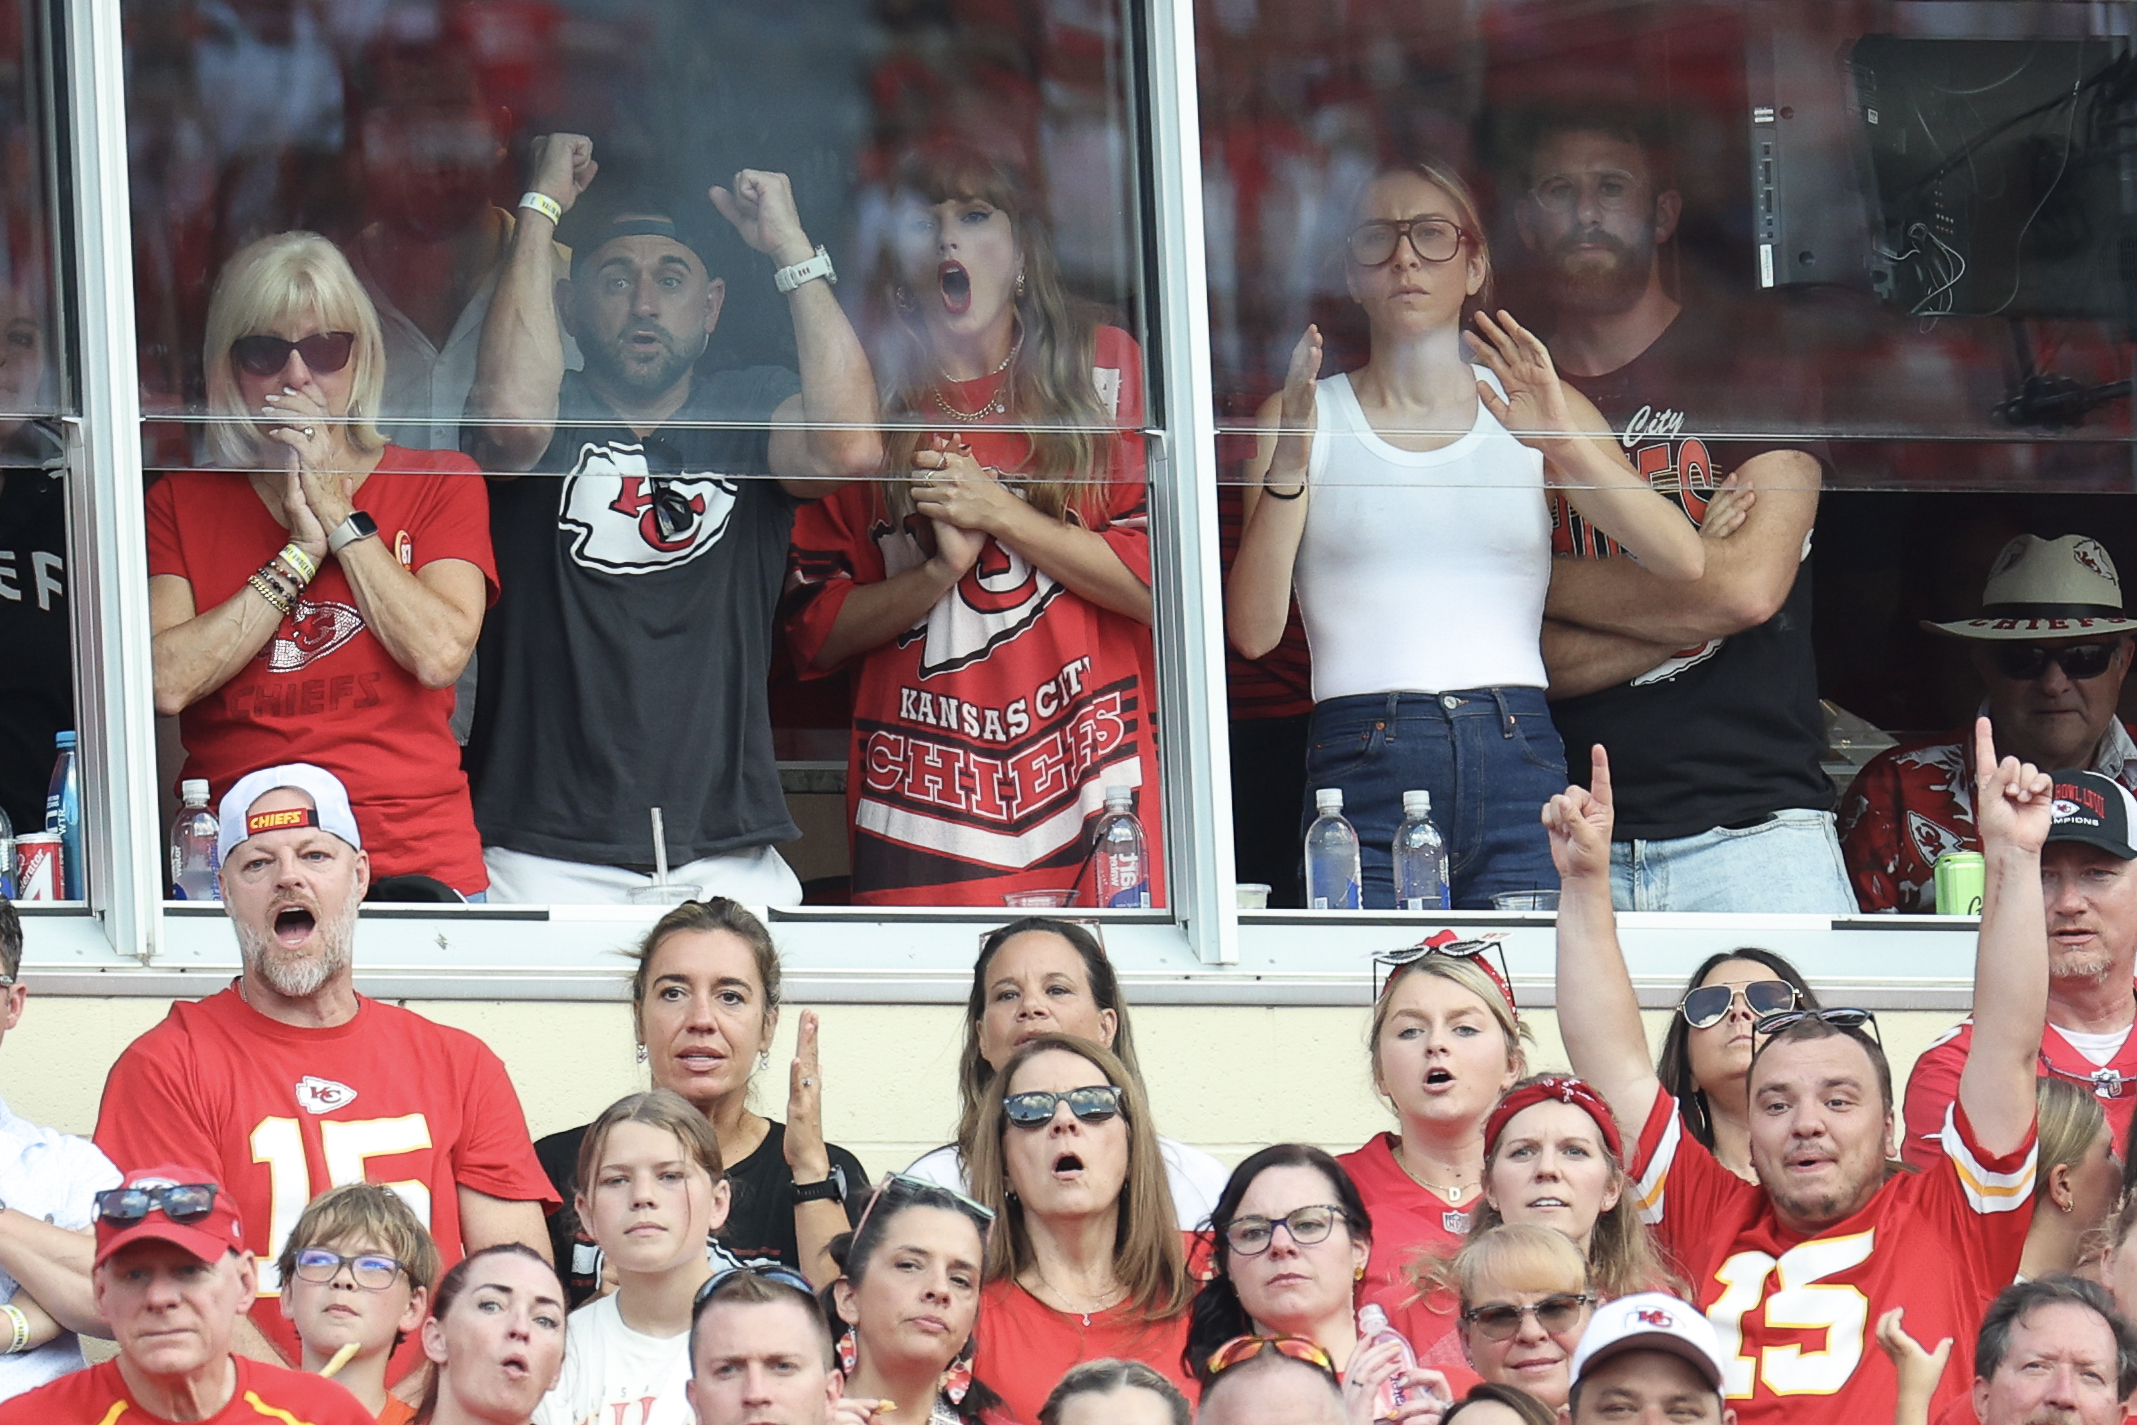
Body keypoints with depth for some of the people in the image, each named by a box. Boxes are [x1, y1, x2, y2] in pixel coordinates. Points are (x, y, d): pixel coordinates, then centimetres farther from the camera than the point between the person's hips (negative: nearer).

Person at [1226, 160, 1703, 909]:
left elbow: (1684, 560, 1)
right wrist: (1286, 467, -13)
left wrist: (1566, 441, -12)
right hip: (1363, 771, -1)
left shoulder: (1534, 407, 14)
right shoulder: (1304, 417, 11)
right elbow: (1253, 631, -1)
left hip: (1518, 763, 1)